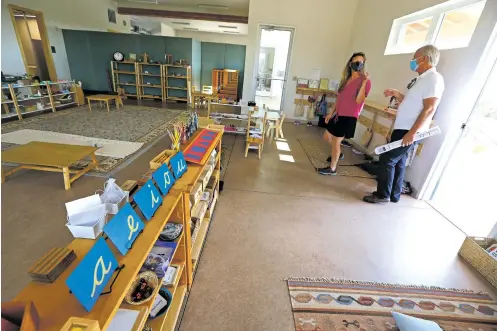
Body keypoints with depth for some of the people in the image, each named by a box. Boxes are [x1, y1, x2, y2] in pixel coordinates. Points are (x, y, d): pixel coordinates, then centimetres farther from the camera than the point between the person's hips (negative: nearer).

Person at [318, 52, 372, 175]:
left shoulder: (365, 80, -10)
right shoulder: (346, 79, 12)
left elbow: (359, 100, -21)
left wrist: (364, 82, -26)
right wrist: (331, 113, 14)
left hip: (349, 117, -8)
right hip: (338, 114, 8)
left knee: (336, 141, -2)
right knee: (327, 136, 17)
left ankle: (332, 168, 14)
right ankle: (338, 153, 43)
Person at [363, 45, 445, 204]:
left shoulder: (433, 79, -13)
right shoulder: (422, 79, 18)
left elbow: (429, 109, -21)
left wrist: (412, 132, -26)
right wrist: (397, 94, 15)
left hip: (409, 131, -10)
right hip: (403, 128, 10)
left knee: (387, 159, -8)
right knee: (398, 163, 13)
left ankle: (383, 195, 2)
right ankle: (393, 195, 23)